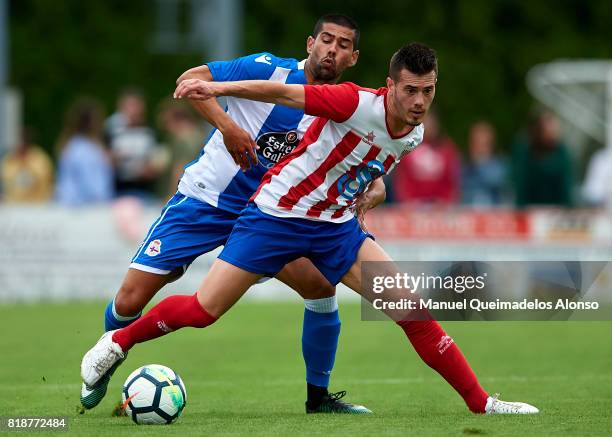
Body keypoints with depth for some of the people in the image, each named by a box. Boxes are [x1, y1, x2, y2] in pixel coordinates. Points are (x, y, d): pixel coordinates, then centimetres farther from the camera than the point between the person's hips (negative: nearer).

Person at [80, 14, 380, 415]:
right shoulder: (270, 70, -13)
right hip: (204, 200, -3)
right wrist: (226, 125, -31)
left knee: (321, 284, -16)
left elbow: (372, 183, 0)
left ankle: (318, 396, 3)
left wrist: (367, 197, -25)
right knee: (131, 299, -9)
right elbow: (190, 79, -15)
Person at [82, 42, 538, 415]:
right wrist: (216, 88, -31)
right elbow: (283, 92, -24)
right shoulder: (359, 103, -21)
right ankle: (119, 341, 18)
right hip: (276, 213, -6)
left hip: (336, 229, 6)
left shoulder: (413, 136, 1)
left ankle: (481, 402, -1)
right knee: (204, 311, -7)